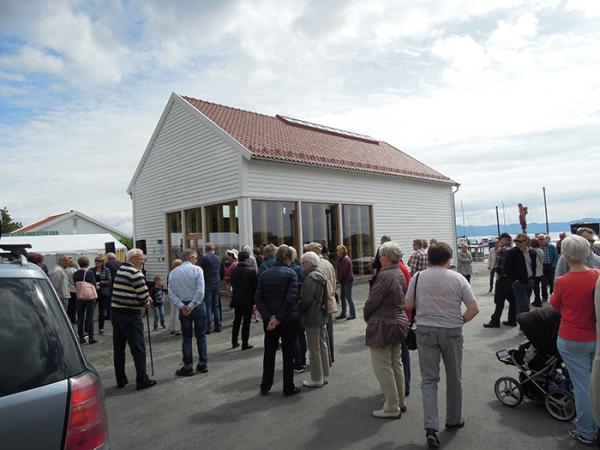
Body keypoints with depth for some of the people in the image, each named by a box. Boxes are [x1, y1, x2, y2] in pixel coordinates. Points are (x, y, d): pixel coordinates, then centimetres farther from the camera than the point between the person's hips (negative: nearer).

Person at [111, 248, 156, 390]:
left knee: (118, 348, 13)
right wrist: (147, 303, 5)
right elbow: (143, 294, -17)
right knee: (138, 349, 1)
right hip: (130, 315, -8)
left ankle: (121, 380, 22)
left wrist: (145, 298, 9)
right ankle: (142, 380, 7)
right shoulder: (135, 273, -14)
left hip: (115, 312, 8)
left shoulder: (120, 270, 13)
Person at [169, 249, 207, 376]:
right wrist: (191, 306, -13)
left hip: (183, 307, 2)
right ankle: (203, 364, 16)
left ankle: (188, 366, 13)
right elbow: (200, 292, -16)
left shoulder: (173, 272, 3)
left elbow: (171, 293, -3)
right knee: (201, 336, 11)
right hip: (197, 305, -2)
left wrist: (182, 306, -7)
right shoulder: (197, 269, -7)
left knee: (186, 337, 10)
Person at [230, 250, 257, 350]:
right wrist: (255, 297, 3)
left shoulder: (233, 270, -3)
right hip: (248, 300, -5)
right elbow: (256, 285, -12)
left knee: (237, 321, 17)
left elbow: (232, 284, 5)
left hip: (236, 299, 5)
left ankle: (234, 342, 26)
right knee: (246, 322, 4)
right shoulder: (251, 271, -17)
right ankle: (245, 344, 9)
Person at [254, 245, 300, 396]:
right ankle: (288, 388, 18)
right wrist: (279, 318, -16)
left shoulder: (264, 274, 2)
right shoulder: (290, 273, -11)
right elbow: (291, 298, -20)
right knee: (288, 353, 9)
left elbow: (258, 298, -5)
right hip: (289, 320, -3)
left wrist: (269, 316, -11)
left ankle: (265, 387, 25)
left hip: (269, 320, 4)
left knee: (269, 353, 16)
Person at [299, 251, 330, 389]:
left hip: (312, 318, -9)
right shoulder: (321, 276, 10)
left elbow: (305, 300, -23)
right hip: (322, 316, 9)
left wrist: (297, 311, -8)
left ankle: (317, 379, 11)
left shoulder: (310, 278, -20)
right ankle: (324, 375, 28)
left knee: (314, 349, 1)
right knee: (322, 345, 17)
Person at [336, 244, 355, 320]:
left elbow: (343, 271, -21)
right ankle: (343, 313, 21)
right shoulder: (341, 259, 13)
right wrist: (339, 279, 2)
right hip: (343, 281, 10)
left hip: (348, 280, -10)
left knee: (348, 297, -5)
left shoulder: (345, 260, -18)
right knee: (342, 297, 12)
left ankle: (352, 314, 4)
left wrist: (339, 279, -10)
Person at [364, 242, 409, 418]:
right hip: (399, 322, 10)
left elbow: (373, 300, -19)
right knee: (396, 363, 19)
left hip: (383, 325, -10)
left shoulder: (385, 276, -21)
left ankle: (392, 407, 10)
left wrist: (366, 316, 1)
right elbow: (403, 299, 12)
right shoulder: (400, 273, 7)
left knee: (383, 367, 1)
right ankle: (400, 402, 31)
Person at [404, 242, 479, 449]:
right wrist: (461, 320, 9)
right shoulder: (458, 278, -6)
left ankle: (431, 427, -5)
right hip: (451, 331, 0)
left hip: (425, 331, 1)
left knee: (428, 380, 5)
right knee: (454, 379, 18)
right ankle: (453, 420, 33)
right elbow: (474, 309, -7)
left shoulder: (418, 277, -3)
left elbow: (408, 305, 3)